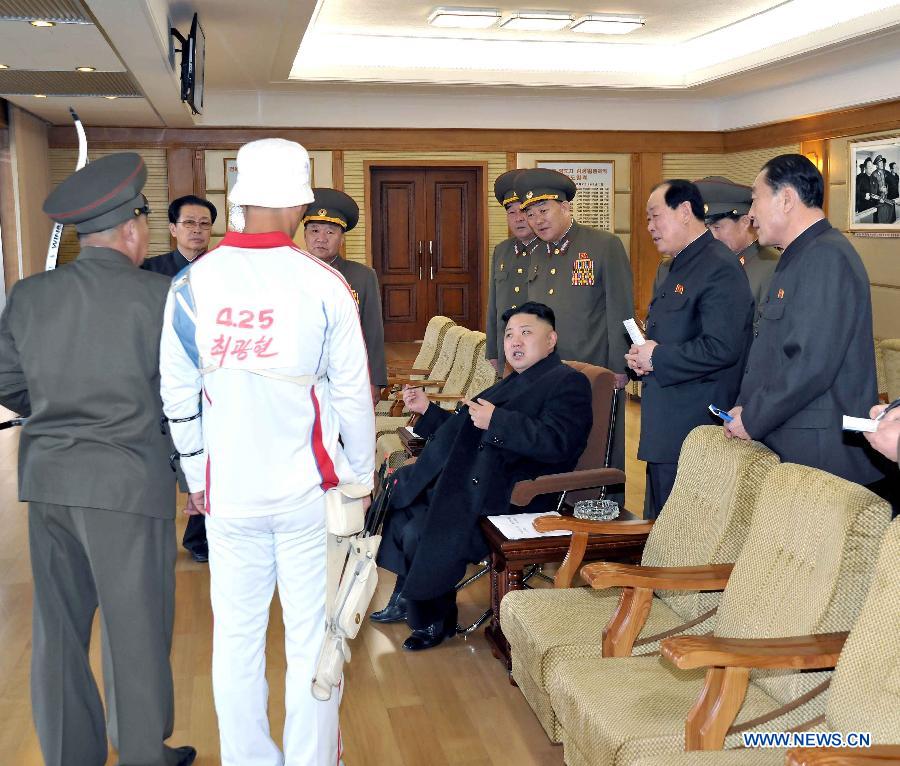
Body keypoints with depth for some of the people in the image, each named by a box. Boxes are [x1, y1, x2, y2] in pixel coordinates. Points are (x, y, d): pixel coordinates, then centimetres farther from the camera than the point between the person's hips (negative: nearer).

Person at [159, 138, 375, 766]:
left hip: (228, 492, 2)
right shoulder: (323, 284, -10)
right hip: (310, 489, -2)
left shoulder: (192, 284, -3)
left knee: (236, 635, 14)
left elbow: (177, 395, 3)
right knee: (313, 639, 10)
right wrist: (361, 475, 8)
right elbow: (353, 393, -5)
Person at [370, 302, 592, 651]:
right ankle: (406, 598, 17)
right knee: (402, 498, 4)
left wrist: (496, 421, -23)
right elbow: (467, 432, 29)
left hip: (512, 500, -10)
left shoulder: (568, 382, -6)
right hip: (469, 482, 10)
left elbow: (558, 443, -22)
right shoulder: (512, 383, 24)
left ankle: (437, 619, 3)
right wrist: (427, 409, 19)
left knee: (420, 534, -21)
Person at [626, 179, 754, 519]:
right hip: (665, 428, 10)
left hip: (695, 426, -10)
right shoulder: (674, 269, 17)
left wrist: (657, 359, -15)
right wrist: (641, 357, 5)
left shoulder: (720, 268, -15)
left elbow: (721, 348, -24)